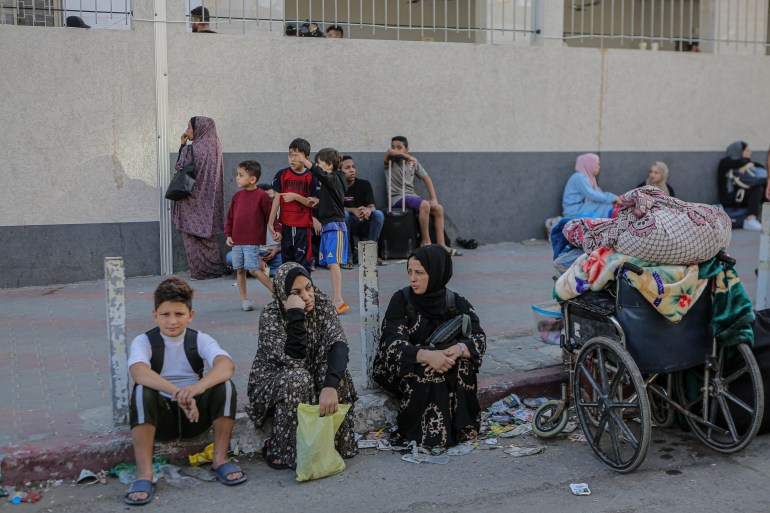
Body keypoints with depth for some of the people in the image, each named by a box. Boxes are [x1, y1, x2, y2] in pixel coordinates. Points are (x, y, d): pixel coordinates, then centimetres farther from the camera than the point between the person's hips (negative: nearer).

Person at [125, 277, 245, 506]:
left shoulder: (200, 340, -3)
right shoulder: (144, 341, -6)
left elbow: (227, 364, -25)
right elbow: (138, 371, -31)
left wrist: (197, 387, -46)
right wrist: (178, 393, -46)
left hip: (197, 413, 1)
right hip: (160, 418, -1)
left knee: (224, 385, -25)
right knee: (142, 391, -31)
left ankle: (220, 459, -14)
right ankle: (144, 474, -31)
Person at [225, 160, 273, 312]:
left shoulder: (262, 196, -8)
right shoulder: (237, 196, 9)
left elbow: (270, 216, -5)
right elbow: (230, 217, 14)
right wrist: (228, 235, 7)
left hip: (254, 242, -6)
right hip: (237, 241, 6)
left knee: (253, 269, -13)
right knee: (240, 270, 10)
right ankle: (244, 299, 21)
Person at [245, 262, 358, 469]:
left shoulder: (322, 305, -12)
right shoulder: (270, 316, -21)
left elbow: (338, 343, -28)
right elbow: (293, 360, -31)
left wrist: (330, 384, -45)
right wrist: (295, 315, -37)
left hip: (312, 376, 3)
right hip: (272, 381, -3)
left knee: (336, 372, -28)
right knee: (297, 379, -35)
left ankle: (334, 443, -12)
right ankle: (282, 453, -17)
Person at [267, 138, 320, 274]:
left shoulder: (311, 177, -3)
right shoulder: (282, 175, 1)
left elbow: (314, 203, -5)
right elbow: (276, 199, 1)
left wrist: (296, 197, -18)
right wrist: (270, 223, -4)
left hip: (304, 226, -2)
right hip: (286, 224, 2)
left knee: (303, 261, 1)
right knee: (286, 258, 12)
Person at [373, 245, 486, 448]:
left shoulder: (457, 303, -5)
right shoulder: (401, 300, -12)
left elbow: (479, 338, -16)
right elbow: (394, 343, -24)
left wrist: (458, 349, -39)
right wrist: (427, 355, -43)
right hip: (401, 369, -2)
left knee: (460, 361, -28)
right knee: (428, 370, -33)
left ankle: (460, 425, -16)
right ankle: (429, 432, -20)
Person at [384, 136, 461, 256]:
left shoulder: (413, 163, 12)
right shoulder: (390, 163, -2)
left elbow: (427, 179, 10)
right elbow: (390, 152, -26)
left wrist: (434, 199, -1)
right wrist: (408, 157, -18)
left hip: (412, 196, 6)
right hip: (397, 198, -6)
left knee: (438, 208, -9)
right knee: (424, 205, -30)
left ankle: (441, 245, -10)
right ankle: (426, 243, -21)